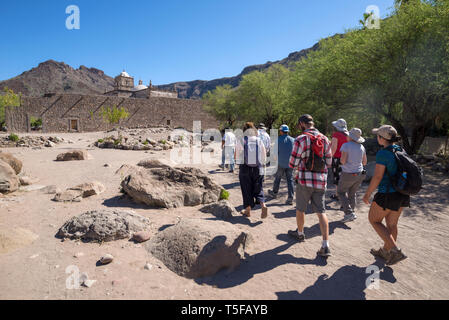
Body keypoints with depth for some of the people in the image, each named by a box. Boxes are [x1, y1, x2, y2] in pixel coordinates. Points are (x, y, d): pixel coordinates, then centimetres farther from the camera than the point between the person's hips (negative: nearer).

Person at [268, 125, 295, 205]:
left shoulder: (278, 140, -6)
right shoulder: (293, 140, 2)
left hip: (281, 163, -2)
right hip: (290, 163, 2)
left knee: (278, 178, 15)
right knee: (290, 180, 4)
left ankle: (275, 193, 32)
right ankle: (290, 198, -2)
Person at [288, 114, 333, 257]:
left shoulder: (300, 140, -11)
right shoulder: (325, 139, 6)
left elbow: (293, 164, -10)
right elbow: (329, 163, 11)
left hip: (305, 180, -4)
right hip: (321, 181, 5)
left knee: (300, 209, 16)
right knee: (321, 212, 7)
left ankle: (300, 233, 36)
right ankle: (325, 246, 2)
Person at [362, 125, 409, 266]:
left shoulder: (383, 154, -19)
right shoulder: (401, 151, 6)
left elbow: (377, 177, -20)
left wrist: (367, 194, -9)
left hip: (388, 194, -8)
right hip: (403, 194, 8)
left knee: (374, 220, 10)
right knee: (392, 223, 19)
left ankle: (396, 251, 4)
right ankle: (386, 251, 35)